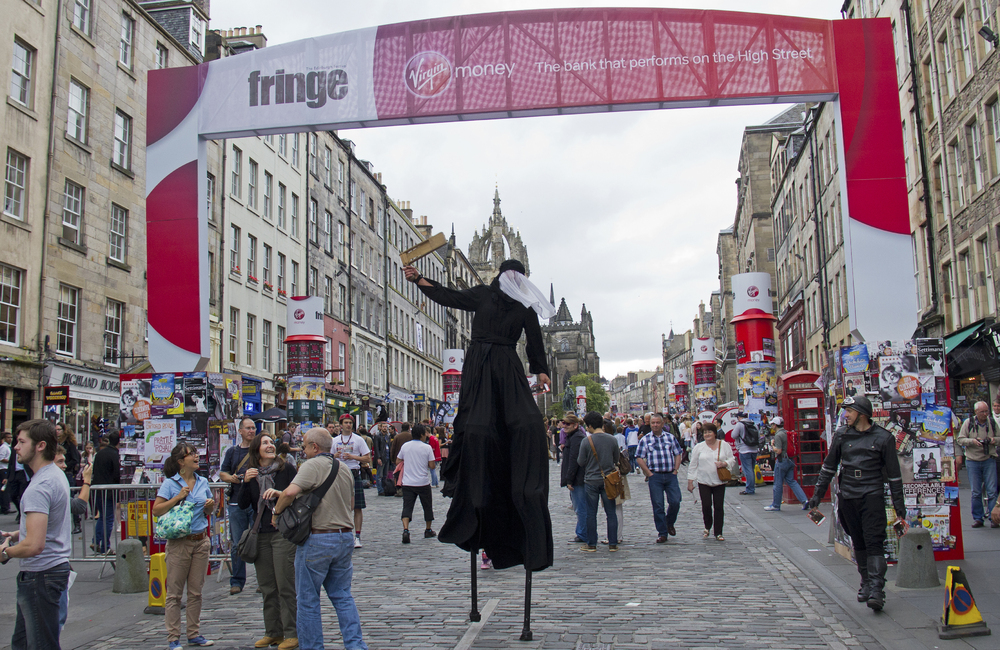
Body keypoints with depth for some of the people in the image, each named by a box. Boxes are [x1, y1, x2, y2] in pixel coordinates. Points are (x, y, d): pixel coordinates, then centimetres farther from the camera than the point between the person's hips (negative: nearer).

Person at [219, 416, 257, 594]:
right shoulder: (232, 451, 13)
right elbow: (222, 474, 14)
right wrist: (232, 478, -8)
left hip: (257, 502, -2)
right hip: (236, 502, 2)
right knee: (237, 544, 3)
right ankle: (237, 581, 12)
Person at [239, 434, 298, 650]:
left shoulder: (286, 468, -4)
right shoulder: (251, 474, 7)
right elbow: (243, 505, 2)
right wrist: (246, 482, -11)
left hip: (283, 533, -4)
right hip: (260, 535, 5)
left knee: (285, 585, -4)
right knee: (267, 587, 10)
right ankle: (273, 632, 20)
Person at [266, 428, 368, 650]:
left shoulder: (313, 465, -12)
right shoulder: (345, 467, 11)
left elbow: (290, 492, -27)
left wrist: (277, 511, -7)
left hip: (317, 540, -7)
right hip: (345, 537, 7)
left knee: (308, 599, 7)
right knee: (343, 596, 15)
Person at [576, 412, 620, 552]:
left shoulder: (586, 441, -11)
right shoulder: (612, 439, -4)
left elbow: (581, 462, -6)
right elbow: (616, 459, 6)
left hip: (591, 481, -2)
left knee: (591, 514, 6)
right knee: (611, 513, 8)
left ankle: (591, 544, 11)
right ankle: (613, 544, 11)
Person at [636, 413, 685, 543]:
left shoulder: (670, 437, 9)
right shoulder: (645, 440, 4)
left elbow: (678, 454, 10)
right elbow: (640, 459, 1)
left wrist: (675, 470, 0)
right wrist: (649, 474, -7)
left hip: (670, 475, 1)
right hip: (655, 476, -1)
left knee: (675, 502, -4)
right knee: (658, 506, 0)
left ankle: (669, 523, 25)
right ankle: (662, 533, 8)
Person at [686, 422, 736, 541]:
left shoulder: (724, 445, 4)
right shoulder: (699, 447, 3)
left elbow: (732, 459, 8)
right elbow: (693, 465, 5)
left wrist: (724, 463, -14)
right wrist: (690, 481, 2)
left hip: (719, 482, 0)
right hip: (704, 482, 0)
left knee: (719, 507, 0)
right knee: (706, 506, -3)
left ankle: (718, 533, 9)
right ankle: (707, 527, 23)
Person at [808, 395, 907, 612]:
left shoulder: (883, 438, 0)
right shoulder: (841, 435, 7)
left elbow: (894, 474, 4)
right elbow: (828, 467, 14)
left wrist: (899, 508, 2)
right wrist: (817, 496, 12)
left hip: (872, 495, -3)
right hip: (848, 496, 3)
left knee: (874, 541, -11)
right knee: (858, 543, 9)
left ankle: (876, 590, -14)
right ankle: (866, 584, 21)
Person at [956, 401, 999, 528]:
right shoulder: (968, 422, -1)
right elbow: (960, 440, 1)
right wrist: (972, 441, -16)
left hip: (989, 460, 1)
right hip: (973, 461, -1)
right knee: (976, 492, 4)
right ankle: (977, 518, 12)